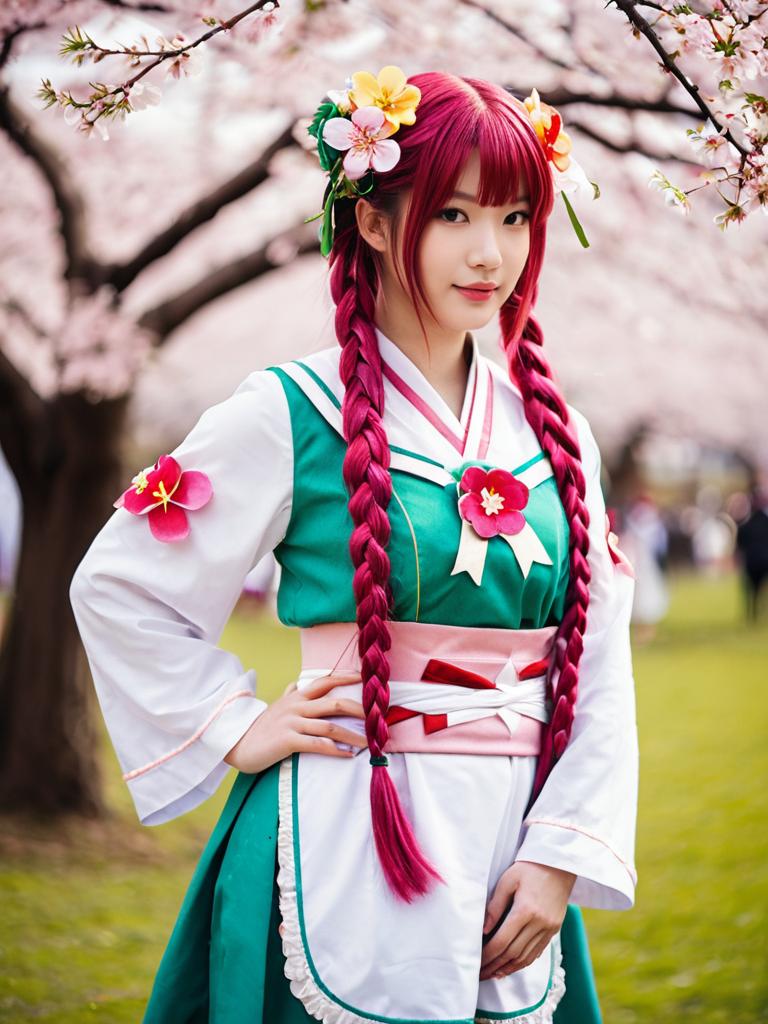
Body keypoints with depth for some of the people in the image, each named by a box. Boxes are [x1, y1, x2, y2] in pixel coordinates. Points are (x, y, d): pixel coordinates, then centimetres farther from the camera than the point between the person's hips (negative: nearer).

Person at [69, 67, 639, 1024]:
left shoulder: (553, 432, 7)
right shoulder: (289, 415, -7)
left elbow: (600, 668, 6)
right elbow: (117, 586, -1)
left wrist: (563, 854, -3)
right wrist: (237, 729, -4)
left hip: (515, 843, 5)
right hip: (346, 849, -5)